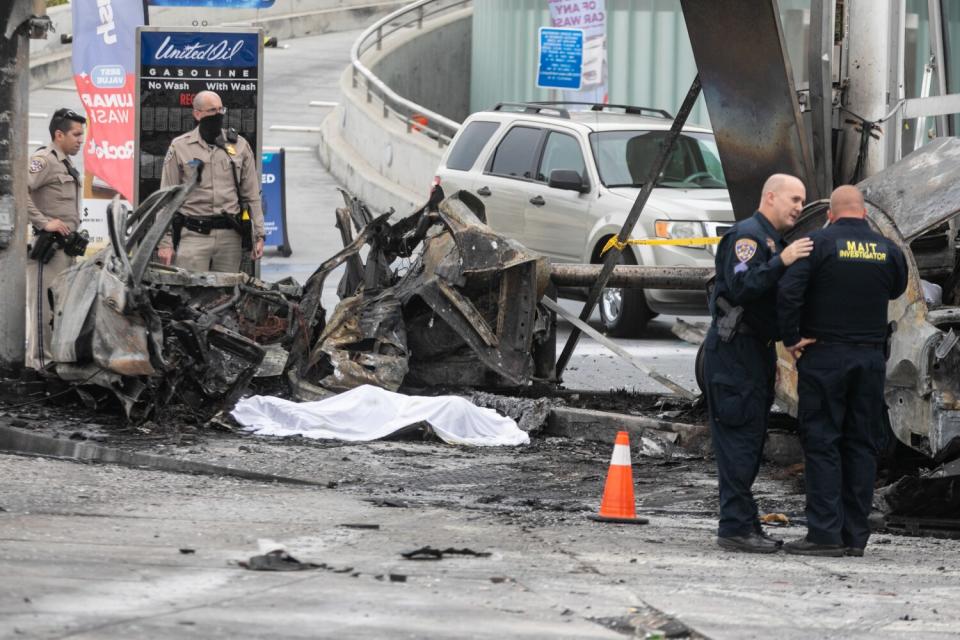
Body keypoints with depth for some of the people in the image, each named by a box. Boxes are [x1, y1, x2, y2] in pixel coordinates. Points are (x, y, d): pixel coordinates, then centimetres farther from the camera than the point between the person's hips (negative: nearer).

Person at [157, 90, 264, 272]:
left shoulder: (239, 146, 11)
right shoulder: (179, 147, 4)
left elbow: (252, 195, 14)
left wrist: (258, 236, 7)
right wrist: (165, 242, -1)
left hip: (230, 236, 2)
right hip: (193, 235, -2)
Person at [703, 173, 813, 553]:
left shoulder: (770, 240, 22)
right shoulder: (747, 236, -11)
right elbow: (739, 287, -25)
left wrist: (770, 357, 24)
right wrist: (781, 262, -29)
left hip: (753, 351, 10)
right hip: (734, 351, -10)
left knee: (749, 441, 10)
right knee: (740, 439, -12)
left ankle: (743, 525, 13)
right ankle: (736, 527, -14)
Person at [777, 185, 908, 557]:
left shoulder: (820, 243, -8)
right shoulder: (888, 251, 4)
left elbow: (788, 290, -18)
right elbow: (897, 290, 22)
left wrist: (791, 338, -9)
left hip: (824, 355, -4)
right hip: (871, 356, 4)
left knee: (822, 444, -1)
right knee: (862, 445, 8)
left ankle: (825, 533, -7)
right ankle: (855, 535, 8)